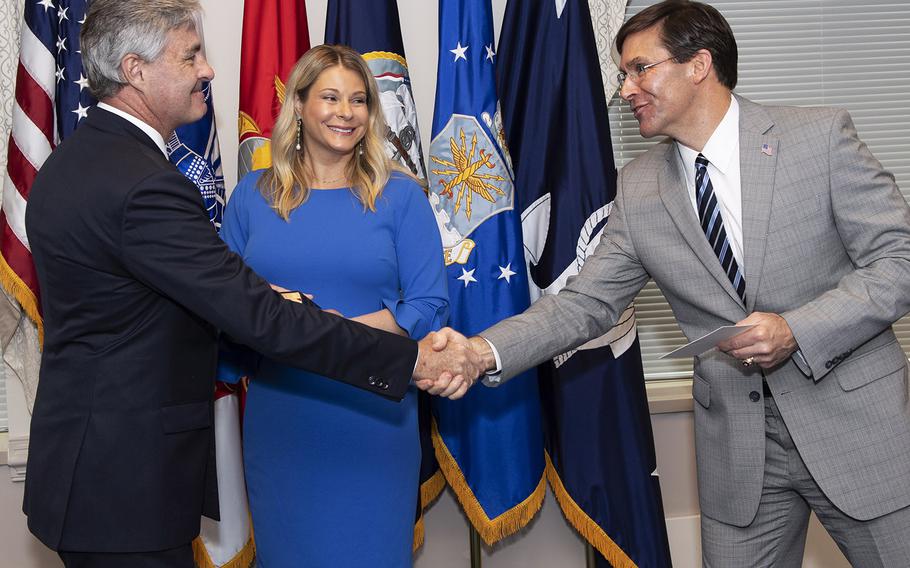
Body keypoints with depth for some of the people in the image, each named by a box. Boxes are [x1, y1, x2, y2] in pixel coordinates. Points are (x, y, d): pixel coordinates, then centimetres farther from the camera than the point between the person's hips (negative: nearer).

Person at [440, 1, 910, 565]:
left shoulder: (820, 135, -7)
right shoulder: (639, 189, 4)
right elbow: (586, 304, 1)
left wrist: (797, 330, -21)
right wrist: (484, 352, -14)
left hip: (856, 419, -3)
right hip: (738, 448, 3)